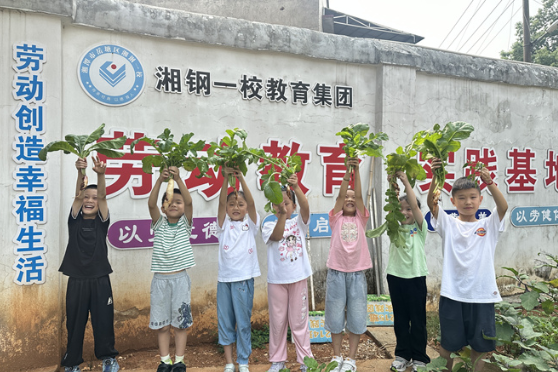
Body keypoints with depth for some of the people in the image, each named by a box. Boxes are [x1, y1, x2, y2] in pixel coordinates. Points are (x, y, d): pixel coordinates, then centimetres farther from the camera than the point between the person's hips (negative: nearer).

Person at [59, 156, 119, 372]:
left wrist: (100, 174, -31)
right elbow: (77, 194, -13)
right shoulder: (74, 220, 3)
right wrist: (80, 172, -28)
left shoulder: (102, 222, 1)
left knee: (103, 321, 6)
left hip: (100, 280, -1)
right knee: (74, 323, 11)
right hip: (76, 280, 1)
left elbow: (102, 195, -16)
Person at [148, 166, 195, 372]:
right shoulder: (159, 224, 3)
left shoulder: (185, 223, 2)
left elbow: (189, 201, -15)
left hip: (180, 279, -1)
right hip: (160, 280, 1)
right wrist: (160, 180, -27)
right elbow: (151, 204, -14)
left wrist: (178, 179, -25)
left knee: (181, 322, 7)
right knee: (161, 324, 10)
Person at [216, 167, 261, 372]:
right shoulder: (224, 224, 5)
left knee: (243, 322, 6)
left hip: (244, 278, -2)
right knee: (225, 321, 10)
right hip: (224, 278, 2)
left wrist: (241, 179, -22)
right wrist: (226, 179, -21)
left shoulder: (250, 224, 3)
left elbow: (252, 203, -12)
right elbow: (221, 203, -10)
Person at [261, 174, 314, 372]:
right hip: (276, 280, 0)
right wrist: (282, 214, -37)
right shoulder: (269, 225, -1)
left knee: (299, 321, 11)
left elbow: (305, 207, -19)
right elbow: (276, 237, -23)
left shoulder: (299, 222, 2)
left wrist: (296, 187, -35)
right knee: (277, 321, 12)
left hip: (298, 277, 0)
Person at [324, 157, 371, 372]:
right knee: (335, 316, 9)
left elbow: (359, 195, -7)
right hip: (336, 272, -1)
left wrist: (357, 170, -15)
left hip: (357, 273, 1)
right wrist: (347, 171, -17)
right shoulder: (336, 218, 4)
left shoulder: (361, 219, 6)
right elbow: (340, 195, -10)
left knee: (356, 317, 7)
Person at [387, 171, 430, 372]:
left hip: (416, 277, -2)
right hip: (395, 277, 3)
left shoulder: (419, 228, -2)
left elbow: (415, 206, -17)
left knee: (418, 320, 8)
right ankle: (402, 354, 27)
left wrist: (406, 182, -22)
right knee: (400, 319, 13)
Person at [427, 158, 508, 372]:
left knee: (479, 345, 15)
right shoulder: (448, 224, 1)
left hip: (482, 294, 1)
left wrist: (489, 183, -30)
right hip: (452, 294, -1)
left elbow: (503, 206, -14)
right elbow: (432, 203, -15)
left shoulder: (489, 225, 4)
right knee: (448, 344, 12)